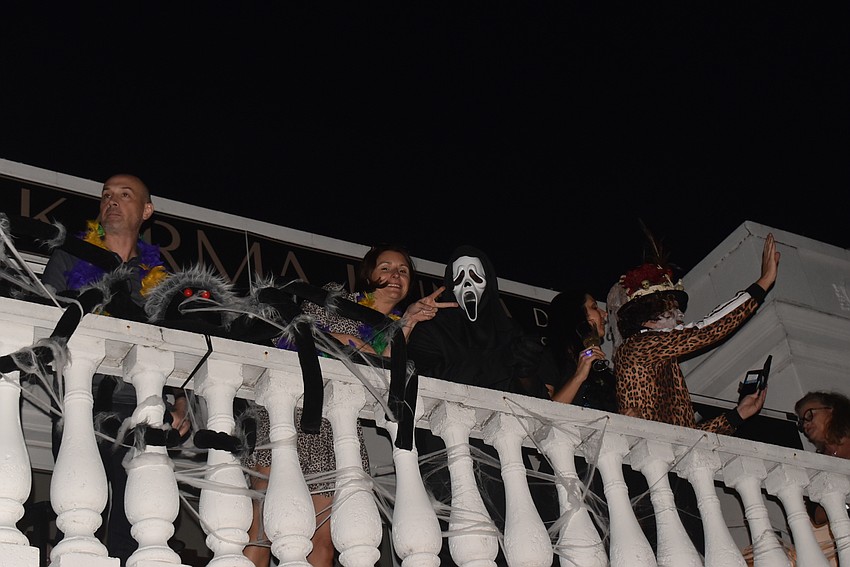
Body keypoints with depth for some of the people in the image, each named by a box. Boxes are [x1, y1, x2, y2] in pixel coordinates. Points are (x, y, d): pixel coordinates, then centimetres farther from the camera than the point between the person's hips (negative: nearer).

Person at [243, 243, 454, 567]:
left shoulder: (395, 328, 23)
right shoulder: (335, 296, 17)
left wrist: (408, 323, -3)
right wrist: (355, 346, -2)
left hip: (338, 430, 3)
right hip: (294, 407, -3)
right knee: (262, 526, -17)